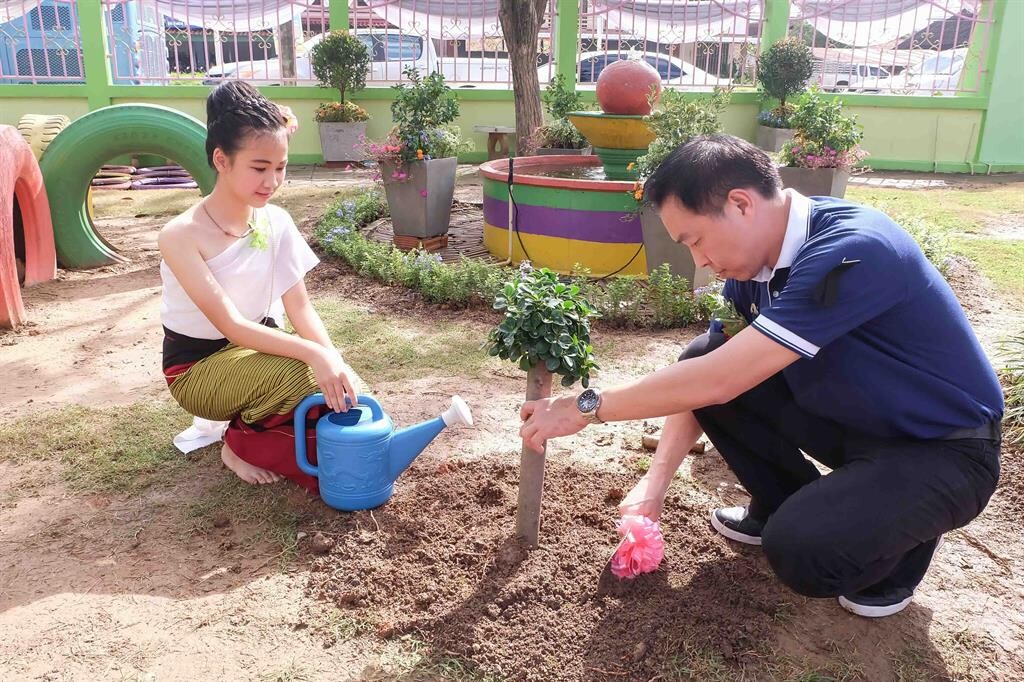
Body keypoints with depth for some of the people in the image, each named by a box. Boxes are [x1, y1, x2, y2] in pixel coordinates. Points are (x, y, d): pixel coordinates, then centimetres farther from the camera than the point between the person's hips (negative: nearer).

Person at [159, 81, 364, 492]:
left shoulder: (276, 222, -7)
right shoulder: (182, 235, -23)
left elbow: (300, 307, -10)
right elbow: (231, 326, -29)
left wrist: (334, 361, -29)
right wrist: (314, 354, -41)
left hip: (257, 348, 5)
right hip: (197, 368, -5)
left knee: (334, 388, -20)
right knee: (296, 374, -33)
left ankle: (253, 438, 6)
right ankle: (238, 443, -4)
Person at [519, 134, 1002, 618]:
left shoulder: (852, 252, -32)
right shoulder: (753, 261, -6)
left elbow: (718, 381, -36)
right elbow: (704, 377, -1)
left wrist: (587, 407, -28)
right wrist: (655, 482, -8)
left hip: (943, 449, -7)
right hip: (851, 419, 7)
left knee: (801, 551, -31)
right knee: (699, 360, -7)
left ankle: (899, 534, 3)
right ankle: (789, 504, 10)